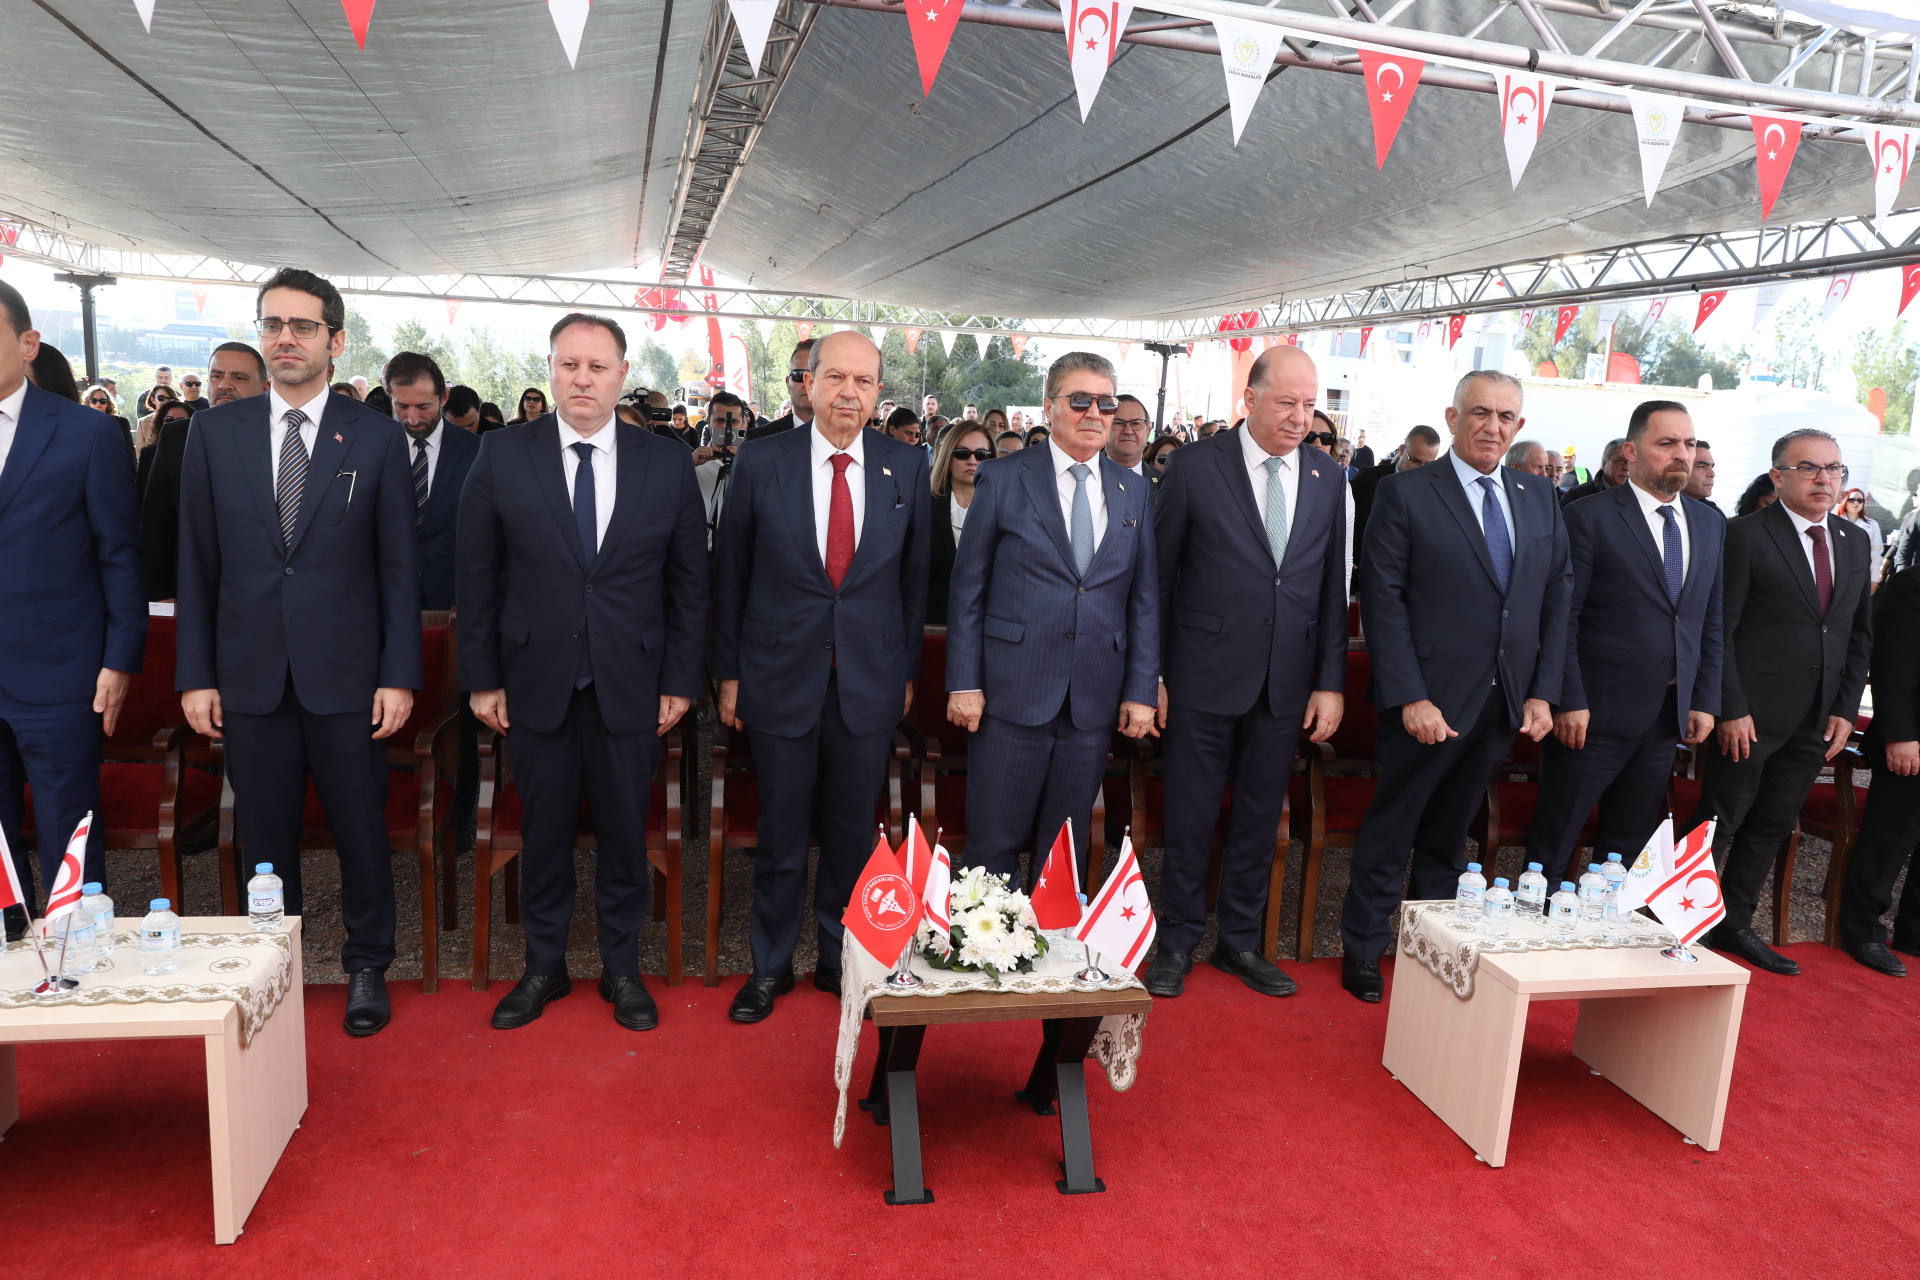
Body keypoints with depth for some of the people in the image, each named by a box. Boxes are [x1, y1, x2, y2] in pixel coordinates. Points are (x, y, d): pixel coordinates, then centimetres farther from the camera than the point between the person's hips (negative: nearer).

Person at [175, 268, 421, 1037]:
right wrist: (195, 675, 2)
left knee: (362, 831, 7)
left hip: (345, 673, -1)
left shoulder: (377, 438, 1)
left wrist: (399, 676, -6)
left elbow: (398, 567, 0)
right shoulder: (215, 432, 6)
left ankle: (367, 966, 25)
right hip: (250, 675, 2)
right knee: (264, 837, 10)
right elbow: (196, 563, 6)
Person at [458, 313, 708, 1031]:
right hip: (537, 681, 0)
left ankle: (621, 969, 28)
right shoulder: (502, 454, -1)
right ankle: (544, 967, 31)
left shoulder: (668, 462, -1)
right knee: (544, 830, 12)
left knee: (624, 831, 10)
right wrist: (482, 677, -1)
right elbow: (477, 575, 2)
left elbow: (689, 580, 2)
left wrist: (681, 681, -1)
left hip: (629, 685, 0)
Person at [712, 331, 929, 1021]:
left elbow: (915, 575, 6)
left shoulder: (907, 466, 0)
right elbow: (730, 574, 2)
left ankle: (842, 958, 33)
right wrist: (728, 672, 2)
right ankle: (770, 965, 31)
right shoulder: (760, 462, -4)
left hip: (870, 680, 1)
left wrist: (908, 671, 7)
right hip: (780, 676, -1)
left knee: (853, 830, 13)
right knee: (780, 832, 11)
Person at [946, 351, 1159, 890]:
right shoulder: (1002, 481, -2)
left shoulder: (1133, 491, 8)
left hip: (1095, 699, 3)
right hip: (1013, 691, -3)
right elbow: (967, 587, -1)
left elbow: (1146, 597, 8)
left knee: (1068, 848, 14)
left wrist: (1142, 689, 2)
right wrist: (963, 682, -6)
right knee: (993, 846, 5)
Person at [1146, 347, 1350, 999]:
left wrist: (1331, 682, 3)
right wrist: (1151, 675, -5)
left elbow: (1332, 587, 7)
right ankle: (1179, 941, 25)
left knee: (1261, 813, 13)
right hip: (1204, 675, -3)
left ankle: (1240, 940, 31)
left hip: (1287, 680, 4)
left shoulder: (1329, 478, 5)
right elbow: (1158, 577, -4)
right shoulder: (1196, 468, -6)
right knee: (1191, 815, 7)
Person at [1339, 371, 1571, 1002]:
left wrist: (1543, 691, 2)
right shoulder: (1405, 493, -7)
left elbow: (1557, 600, 10)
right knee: (1390, 831, 6)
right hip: (1430, 701, -5)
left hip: (1505, 703, 5)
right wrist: (1409, 697, -17)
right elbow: (1383, 600, -11)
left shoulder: (1541, 499, 10)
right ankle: (1363, 950, 21)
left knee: (1449, 833, 17)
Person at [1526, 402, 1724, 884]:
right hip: (1596, 714, -6)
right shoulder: (1589, 518, -8)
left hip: (1668, 718, 6)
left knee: (1630, 847, 15)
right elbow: (1562, 620, -11)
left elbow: (1711, 622, 14)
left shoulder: (1710, 525, 11)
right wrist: (1568, 701, -16)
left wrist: (1705, 700, 8)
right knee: (1553, 845, 3)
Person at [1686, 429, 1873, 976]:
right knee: (1719, 823, 1)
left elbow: (1860, 634, 14)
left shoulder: (1854, 542, 11)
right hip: (1752, 716, -6)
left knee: (1772, 827, 13)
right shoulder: (1746, 535, -9)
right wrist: (1731, 709, -15)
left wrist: (1846, 708, 6)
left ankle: (1735, 926, 25)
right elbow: (1720, 629, -12)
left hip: (1817, 721, 6)